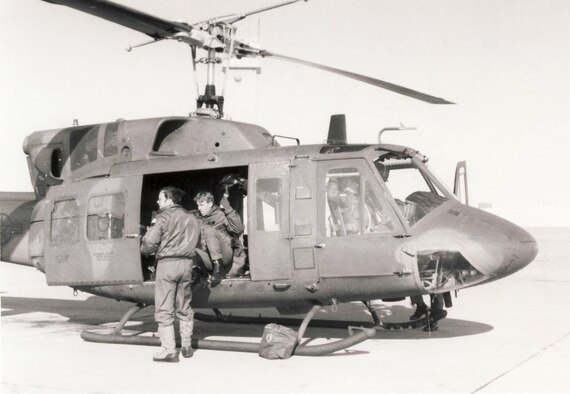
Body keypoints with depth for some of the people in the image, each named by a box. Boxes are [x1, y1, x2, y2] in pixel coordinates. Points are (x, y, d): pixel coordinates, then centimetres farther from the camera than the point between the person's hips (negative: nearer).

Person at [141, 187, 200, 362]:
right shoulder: (191, 218, 13)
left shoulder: (164, 217, -6)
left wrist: (147, 251, 6)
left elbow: (150, 241, -14)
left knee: (164, 310, -1)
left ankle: (169, 350, -4)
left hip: (167, 263, -6)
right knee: (184, 308, 17)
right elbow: (196, 241, 14)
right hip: (186, 263, 6)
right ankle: (187, 346, 22)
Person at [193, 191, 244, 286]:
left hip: (224, 255, -3)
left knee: (209, 230, -26)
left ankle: (218, 265, -30)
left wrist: (229, 210, -13)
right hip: (208, 258, 3)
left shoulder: (220, 215, 4)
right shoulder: (198, 219, 21)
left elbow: (239, 230, -10)